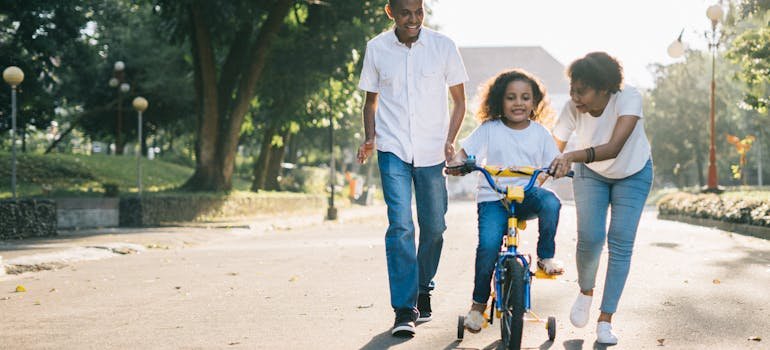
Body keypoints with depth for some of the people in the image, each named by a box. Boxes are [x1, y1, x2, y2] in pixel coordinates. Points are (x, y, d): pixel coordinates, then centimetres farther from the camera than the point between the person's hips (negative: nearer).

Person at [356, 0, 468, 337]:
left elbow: (459, 100, 6)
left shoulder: (442, 45, -2)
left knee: (434, 227, 8)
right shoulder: (376, 48, 1)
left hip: (432, 151, 1)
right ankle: (405, 312, -10)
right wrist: (369, 137, -3)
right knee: (400, 226, -12)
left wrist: (449, 140, -7)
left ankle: (423, 290, 33)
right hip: (393, 149, -1)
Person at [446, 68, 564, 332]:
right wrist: (456, 162, -26)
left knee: (550, 202, -34)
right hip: (493, 197, -1)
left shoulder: (539, 133, 8)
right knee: (488, 244, -23)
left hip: (527, 194, 1)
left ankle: (546, 257, -11)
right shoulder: (489, 129, 2)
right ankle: (478, 304, -1)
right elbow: (464, 151, -2)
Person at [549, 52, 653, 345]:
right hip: (591, 174, 1)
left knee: (621, 244, -9)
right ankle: (585, 292, 16)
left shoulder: (628, 98, -35)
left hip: (633, 174, -1)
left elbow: (614, 147, -47)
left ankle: (605, 320, 2)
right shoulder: (573, 108, -27)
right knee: (589, 238, -15)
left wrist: (572, 156, -61)